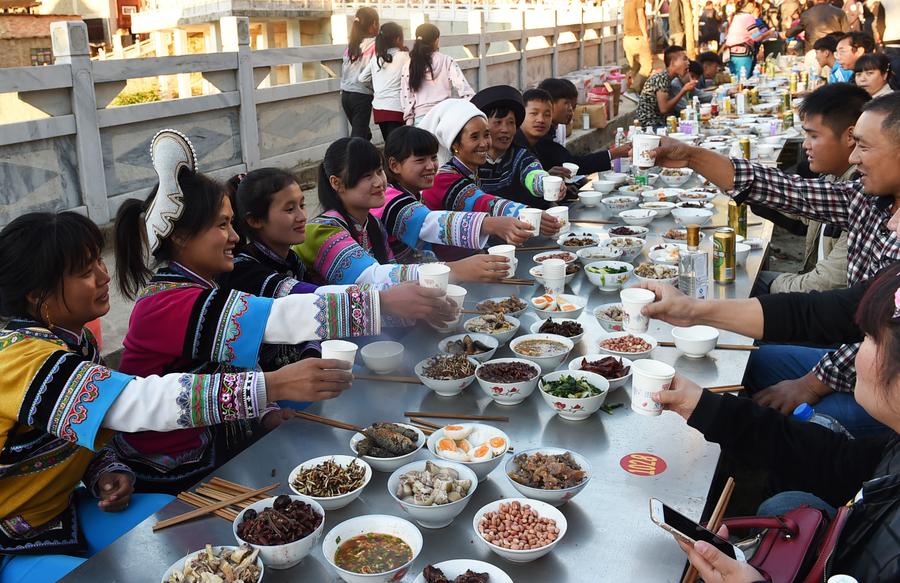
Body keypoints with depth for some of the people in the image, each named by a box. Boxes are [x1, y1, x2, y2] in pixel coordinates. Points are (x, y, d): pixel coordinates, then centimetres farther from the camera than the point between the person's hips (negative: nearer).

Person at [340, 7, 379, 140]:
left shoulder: (351, 44, 11)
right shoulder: (374, 44, -8)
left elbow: (344, 69, 13)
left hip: (346, 94, 7)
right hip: (362, 95, -6)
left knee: (364, 134, 18)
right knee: (359, 136, -5)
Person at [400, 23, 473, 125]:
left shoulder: (408, 67, 6)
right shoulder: (447, 62, 0)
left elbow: (406, 98, 7)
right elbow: (464, 90, -8)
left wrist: (409, 121, 11)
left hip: (420, 118, 2)